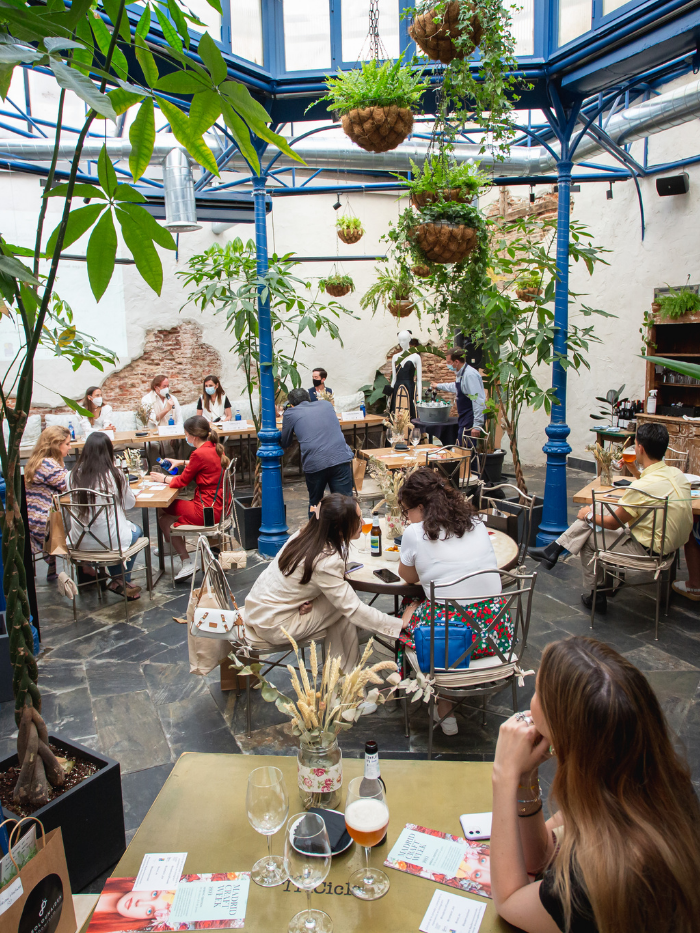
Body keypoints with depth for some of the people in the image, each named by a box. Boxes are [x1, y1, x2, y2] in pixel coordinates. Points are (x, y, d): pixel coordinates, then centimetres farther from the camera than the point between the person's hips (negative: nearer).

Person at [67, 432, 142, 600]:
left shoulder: (72, 476, -7)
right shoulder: (115, 475, -15)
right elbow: (130, 503, 1)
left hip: (79, 542, 4)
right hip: (111, 541, -4)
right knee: (136, 531, 28)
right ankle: (121, 581, 27)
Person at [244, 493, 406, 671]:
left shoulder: (305, 534, -4)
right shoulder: (326, 561, -26)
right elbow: (354, 610, -22)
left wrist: (309, 600, -11)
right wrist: (400, 625, -15)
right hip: (273, 627, -7)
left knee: (342, 599, 3)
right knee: (346, 612, -5)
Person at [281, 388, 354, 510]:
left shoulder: (290, 414, 12)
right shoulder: (326, 405, 23)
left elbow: (284, 444, 21)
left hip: (314, 464, -2)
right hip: (341, 458, 2)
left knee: (314, 504, 19)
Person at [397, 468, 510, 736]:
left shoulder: (415, 533, -7)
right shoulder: (477, 523, 7)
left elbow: (408, 577, 10)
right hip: (497, 631, 6)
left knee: (409, 610, 24)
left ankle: (443, 707, 24)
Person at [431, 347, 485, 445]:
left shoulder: (470, 375, -20)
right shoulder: (460, 374, 12)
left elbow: (478, 401, -25)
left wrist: (477, 425, -27)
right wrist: (438, 386, 49)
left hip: (471, 419, -10)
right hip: (464, 419, 10)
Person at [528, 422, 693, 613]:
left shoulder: (642, 487, -29)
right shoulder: (676, 473, -5)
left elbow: (613, 523, -14)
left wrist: (589, 515, 4)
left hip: (649, 549, -8)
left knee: (589, 540, 11)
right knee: (595, 512, 8)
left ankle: (594, 597, 28)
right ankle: (553, 551, 14)